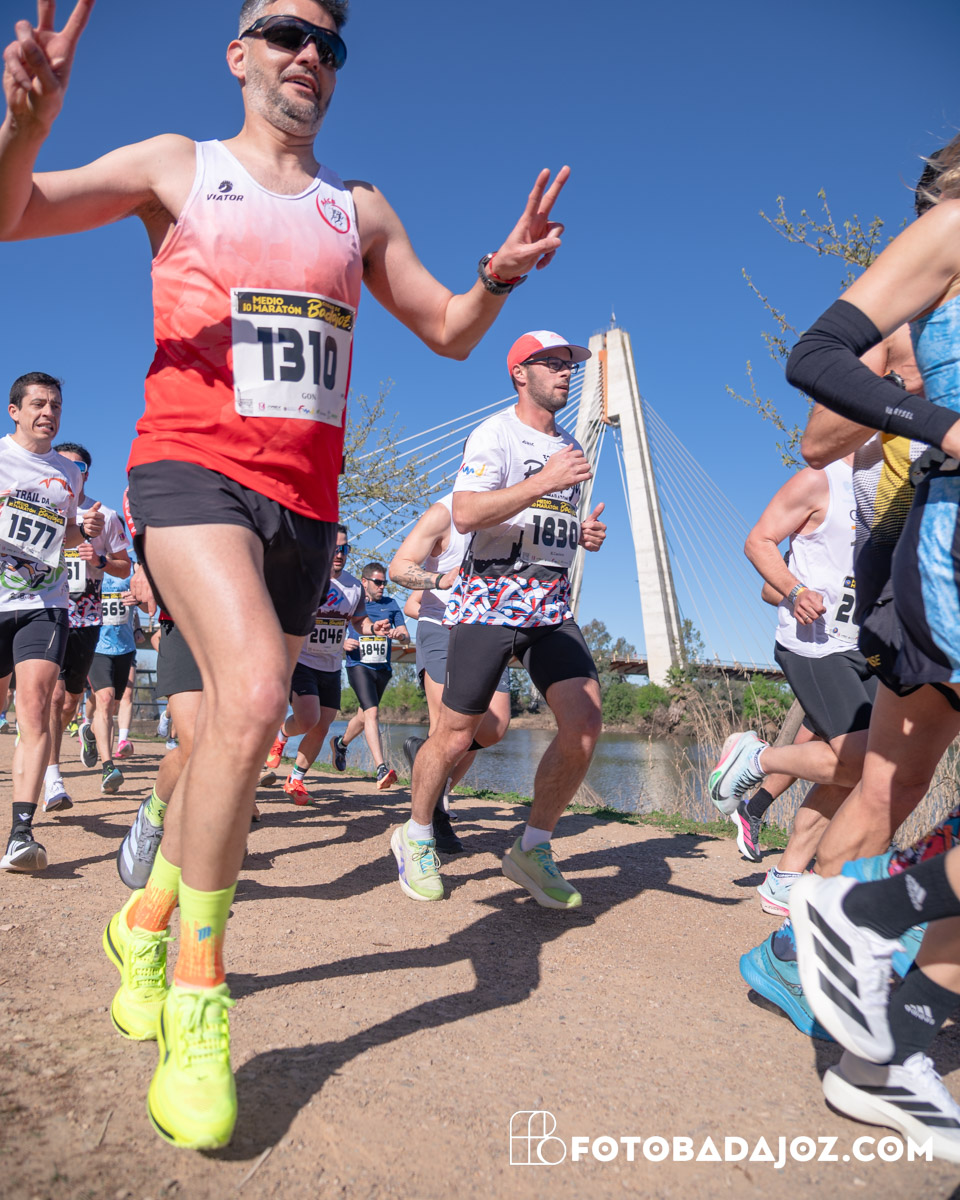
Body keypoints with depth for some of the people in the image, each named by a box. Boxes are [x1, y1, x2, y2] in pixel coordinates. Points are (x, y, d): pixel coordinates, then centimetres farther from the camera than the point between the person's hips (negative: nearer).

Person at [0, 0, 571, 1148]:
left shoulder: (359, 208, 21)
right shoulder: (177, 167, 13)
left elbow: (449, 331, 21)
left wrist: (499, 275, 1)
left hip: (306, 497, 4)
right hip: (191, 465, -4)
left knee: (234, 730, 6)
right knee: (252, 696, -28)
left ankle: (146, 916, 33)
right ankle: (198, 996, -8)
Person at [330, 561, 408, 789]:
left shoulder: (390, 604, 12)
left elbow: (406, 635, 7)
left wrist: (398, 634, -16)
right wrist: (342, 642, -13)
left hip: (383, 668, 5)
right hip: (359, 665, -4)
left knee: (364, 715, 17)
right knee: (372, 713, -21)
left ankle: (340, 743, 47)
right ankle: (381, 769, -26)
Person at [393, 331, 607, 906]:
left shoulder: (570, 447, 21)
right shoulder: (495, 434, -4)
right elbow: (466, 514, -19)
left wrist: (587, 532, 9)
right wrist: (544, 481, -24)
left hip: (553, 605, 7)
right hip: (491, 599, -6)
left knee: (585, 722, -9)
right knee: (457, 734, -4)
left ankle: (533, 848, 9)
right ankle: (416, 838, 23)